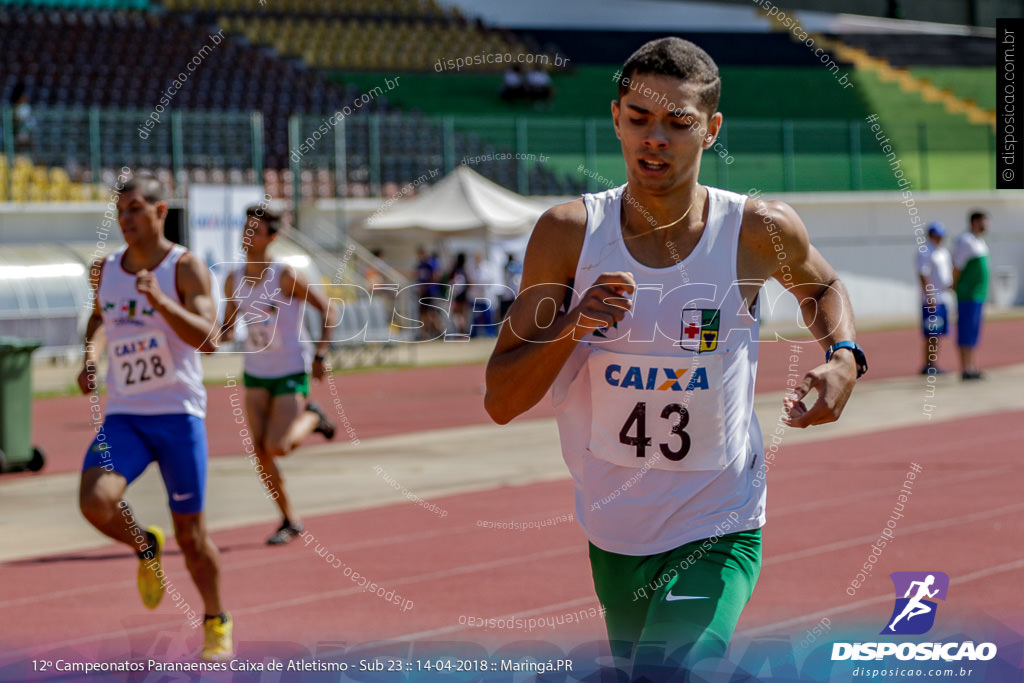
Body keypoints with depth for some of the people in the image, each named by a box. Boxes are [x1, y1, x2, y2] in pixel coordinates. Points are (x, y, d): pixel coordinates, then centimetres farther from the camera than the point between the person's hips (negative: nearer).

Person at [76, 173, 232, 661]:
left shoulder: (186, 268, -9)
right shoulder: (103, 271, 6)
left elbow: (208, 339, -21)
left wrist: (161, 302, -34)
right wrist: (89, 355, 9)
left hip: (179, 414, -3)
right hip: (123, 417, 3)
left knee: (190, 532, 3)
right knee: (95, 503, -23)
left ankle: (216, 622, 27)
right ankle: (145, 547, 10)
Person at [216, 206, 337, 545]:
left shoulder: (285, 276, -16)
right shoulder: (234, 281, 0)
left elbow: (326, 310, -9)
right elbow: (228, 324, 13)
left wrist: (321, 356, -13)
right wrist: (223, 334, -10)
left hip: (291, 372, -5)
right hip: (256, 373, 5)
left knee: (277, 447, -16)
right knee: (261, 452, -1)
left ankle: (311, 418, 17)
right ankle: (290, 520, 13)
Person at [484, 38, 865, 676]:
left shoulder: (760, 231, -10)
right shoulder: (569, 233, -8)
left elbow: (822, 285, 15)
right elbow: (500, 401, -7)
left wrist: (844, 359, -5)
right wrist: (571, 327, -25)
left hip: (718, 533, -3)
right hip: (612, 535, 3)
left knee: (670, 671, -26)